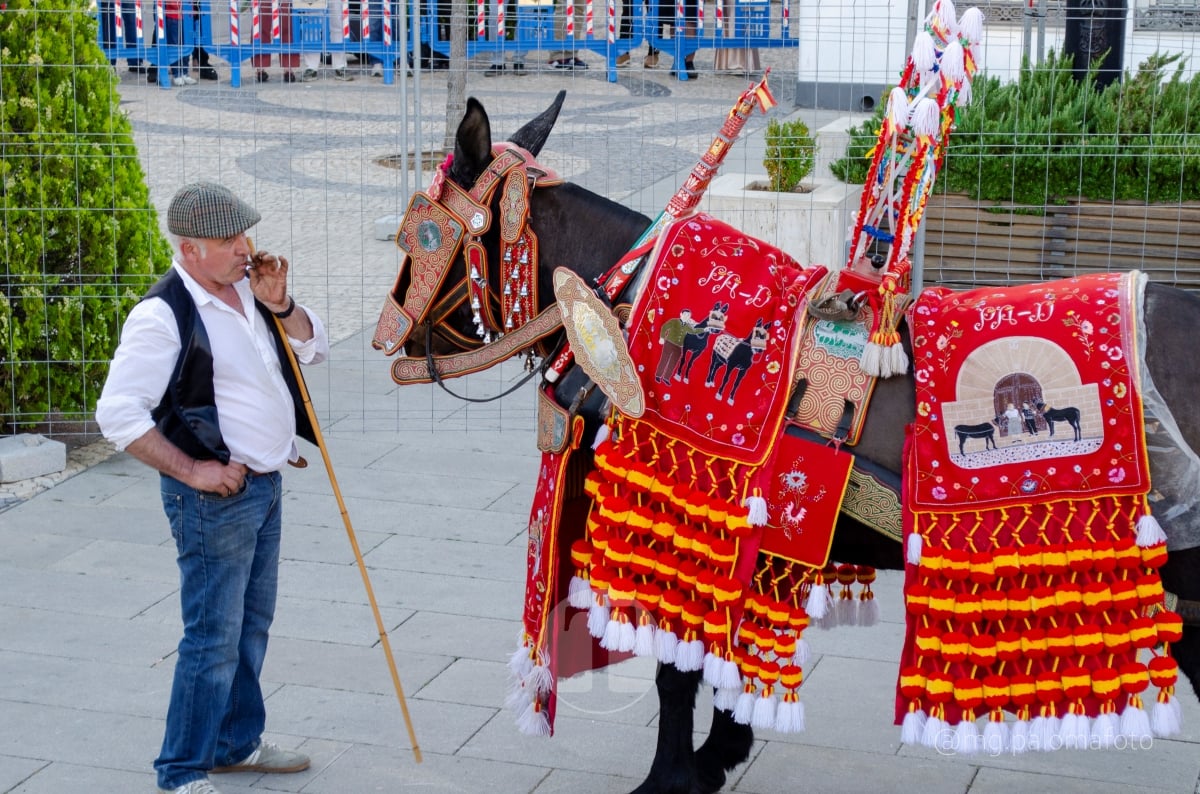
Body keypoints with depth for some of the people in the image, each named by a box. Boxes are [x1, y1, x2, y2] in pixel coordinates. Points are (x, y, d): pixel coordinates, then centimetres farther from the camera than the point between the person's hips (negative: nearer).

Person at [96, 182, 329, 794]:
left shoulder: (247, 288, 5)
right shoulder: (164, 314, -19)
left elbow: (312, 348, 16)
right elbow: (118, 413, -20)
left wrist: (280, 305, -4)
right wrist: (192, 471, -19)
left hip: (264, 486, 8)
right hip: (214, 496, -8)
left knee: (252, 626, 19)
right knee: (214, 639, -4)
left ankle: (237, 743, 35)